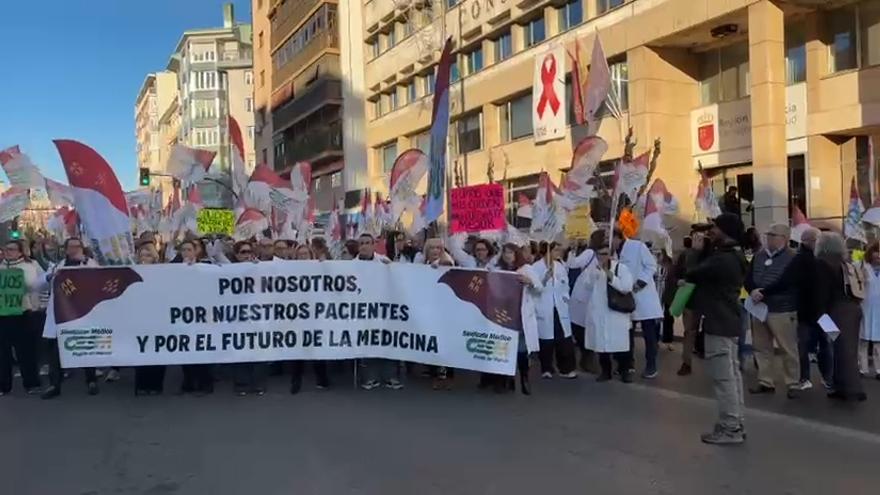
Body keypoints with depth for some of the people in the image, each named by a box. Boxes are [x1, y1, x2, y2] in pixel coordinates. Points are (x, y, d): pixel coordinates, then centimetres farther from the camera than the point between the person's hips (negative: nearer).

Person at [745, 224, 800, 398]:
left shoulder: (792, 258, -9)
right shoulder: (758, 255, 9)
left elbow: (789, 285, -18)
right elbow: (748, 278, 10)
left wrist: (764, 292, -21)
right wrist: (752, 291, -11)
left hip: (782, 310, -6)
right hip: (759, 308, 6)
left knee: (788, 349, 1)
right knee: (761, 347, 12)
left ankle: (793, 384, 12)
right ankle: (765, 382, 23)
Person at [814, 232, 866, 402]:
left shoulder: (822, 263, -8)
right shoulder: (846, 263, 16)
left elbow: (822, 291, -14)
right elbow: (847, 288, 17)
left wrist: (820, 314, -12)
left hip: (839, 311, -8)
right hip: (854, 308, 8)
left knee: (843, 349, -6)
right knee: (848, 349, 11)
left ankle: (853, 390, -9)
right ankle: (844, 387, 16)